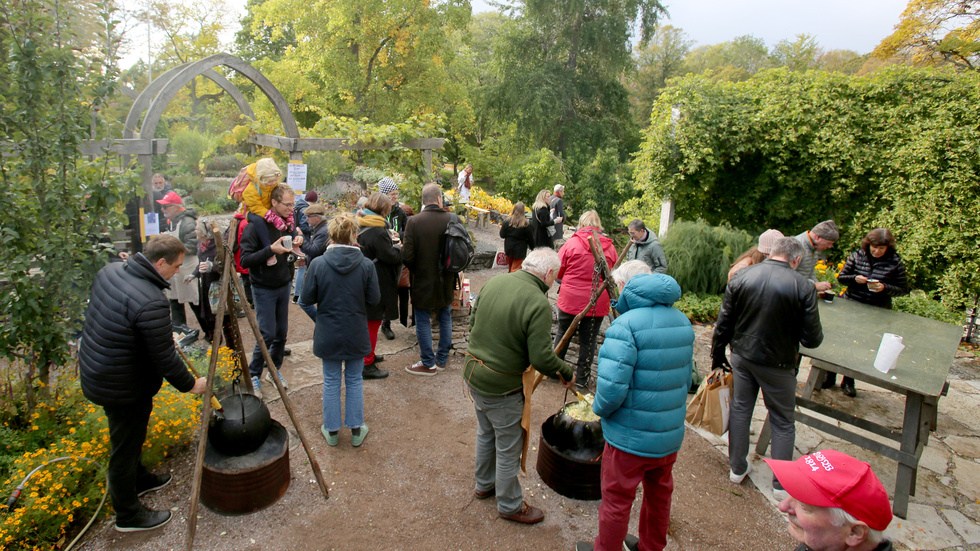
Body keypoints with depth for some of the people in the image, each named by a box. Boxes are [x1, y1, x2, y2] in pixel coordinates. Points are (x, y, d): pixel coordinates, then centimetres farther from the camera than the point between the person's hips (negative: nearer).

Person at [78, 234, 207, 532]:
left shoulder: (110, 271, -4)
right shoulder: (151, 303, -32)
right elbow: (164, 358, -24)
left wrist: (164, 333, 18)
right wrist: (191, 384, -6)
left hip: (94, 371, 9)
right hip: (122, 388, -9)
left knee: (129, 437, 29)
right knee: (125, 448, 9)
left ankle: (139, 479, 52)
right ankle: (128, 515, 28)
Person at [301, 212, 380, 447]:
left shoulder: (318, 264, -14)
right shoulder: (366, 265, -14)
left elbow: (307, 298, -7)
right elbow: (374, 299, -7)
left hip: (328, 335, 0)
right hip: (356, 335, 0)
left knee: (331, 382, 15)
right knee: (354, 381, 16)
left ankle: (332, 430, 28)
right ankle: (356, 430, 26)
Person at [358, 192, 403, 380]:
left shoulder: (361, 226, 7)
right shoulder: (378, 231, -22)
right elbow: (391, 256, -21)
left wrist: (389, 239, 6)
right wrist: (397, 246, -2)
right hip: (376, 284, -10)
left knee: (368, 320, 23)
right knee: (373, 321, 0)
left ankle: (368, 355, 38)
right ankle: (367, 365, 7)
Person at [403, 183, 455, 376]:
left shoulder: (414, 221, -15)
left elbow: (407, 256, -15)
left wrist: (415, 271, 6)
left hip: (423, 281, -4)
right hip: (446, 281, 4)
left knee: (423, 321, 8)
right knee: (445, 319, 18)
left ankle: (428, 364, 15)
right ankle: (442, 360, 28)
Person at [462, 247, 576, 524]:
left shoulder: (494, 281, -4)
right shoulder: (538, 304, -24)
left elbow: (472, 321, 7)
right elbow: (541, 358, -24)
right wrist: (566, 372, -5)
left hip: (473, 374, 8)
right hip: (501, 387, -7)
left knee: (486, 433, 28)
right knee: (508, 447, 13)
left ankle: (484, 484, 50)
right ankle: (510, 505, 34)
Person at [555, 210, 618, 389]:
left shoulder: (572, 243, -9)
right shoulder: (609, 247, -3)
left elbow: (558, 272, -2)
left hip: (570, 300, -1)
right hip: (597, 302, 1)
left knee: (563, 333, 18)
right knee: (588, 340, 11)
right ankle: (582, 378, 20)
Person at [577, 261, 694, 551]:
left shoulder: (626, 325, -23)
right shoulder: (683, 321, 2)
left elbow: (612, 387, -30)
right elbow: (686, 379, 10)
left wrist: (600, 408, -10)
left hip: (631, 437, -7)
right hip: (671, 434, 8)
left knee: (616, 500, 13)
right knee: (659, 495, 27)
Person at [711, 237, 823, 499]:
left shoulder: (741, 276, -7)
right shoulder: (803, 287, -16)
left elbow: (724, 323, -1)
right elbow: (812, 339, -13)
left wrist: (717, 356, 11)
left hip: (742, 357, 3)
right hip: (778, 364, -3)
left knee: (740, 410, 18)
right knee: (783, 422, 14)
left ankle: (737, 468, 31)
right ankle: (781, 483, 22)